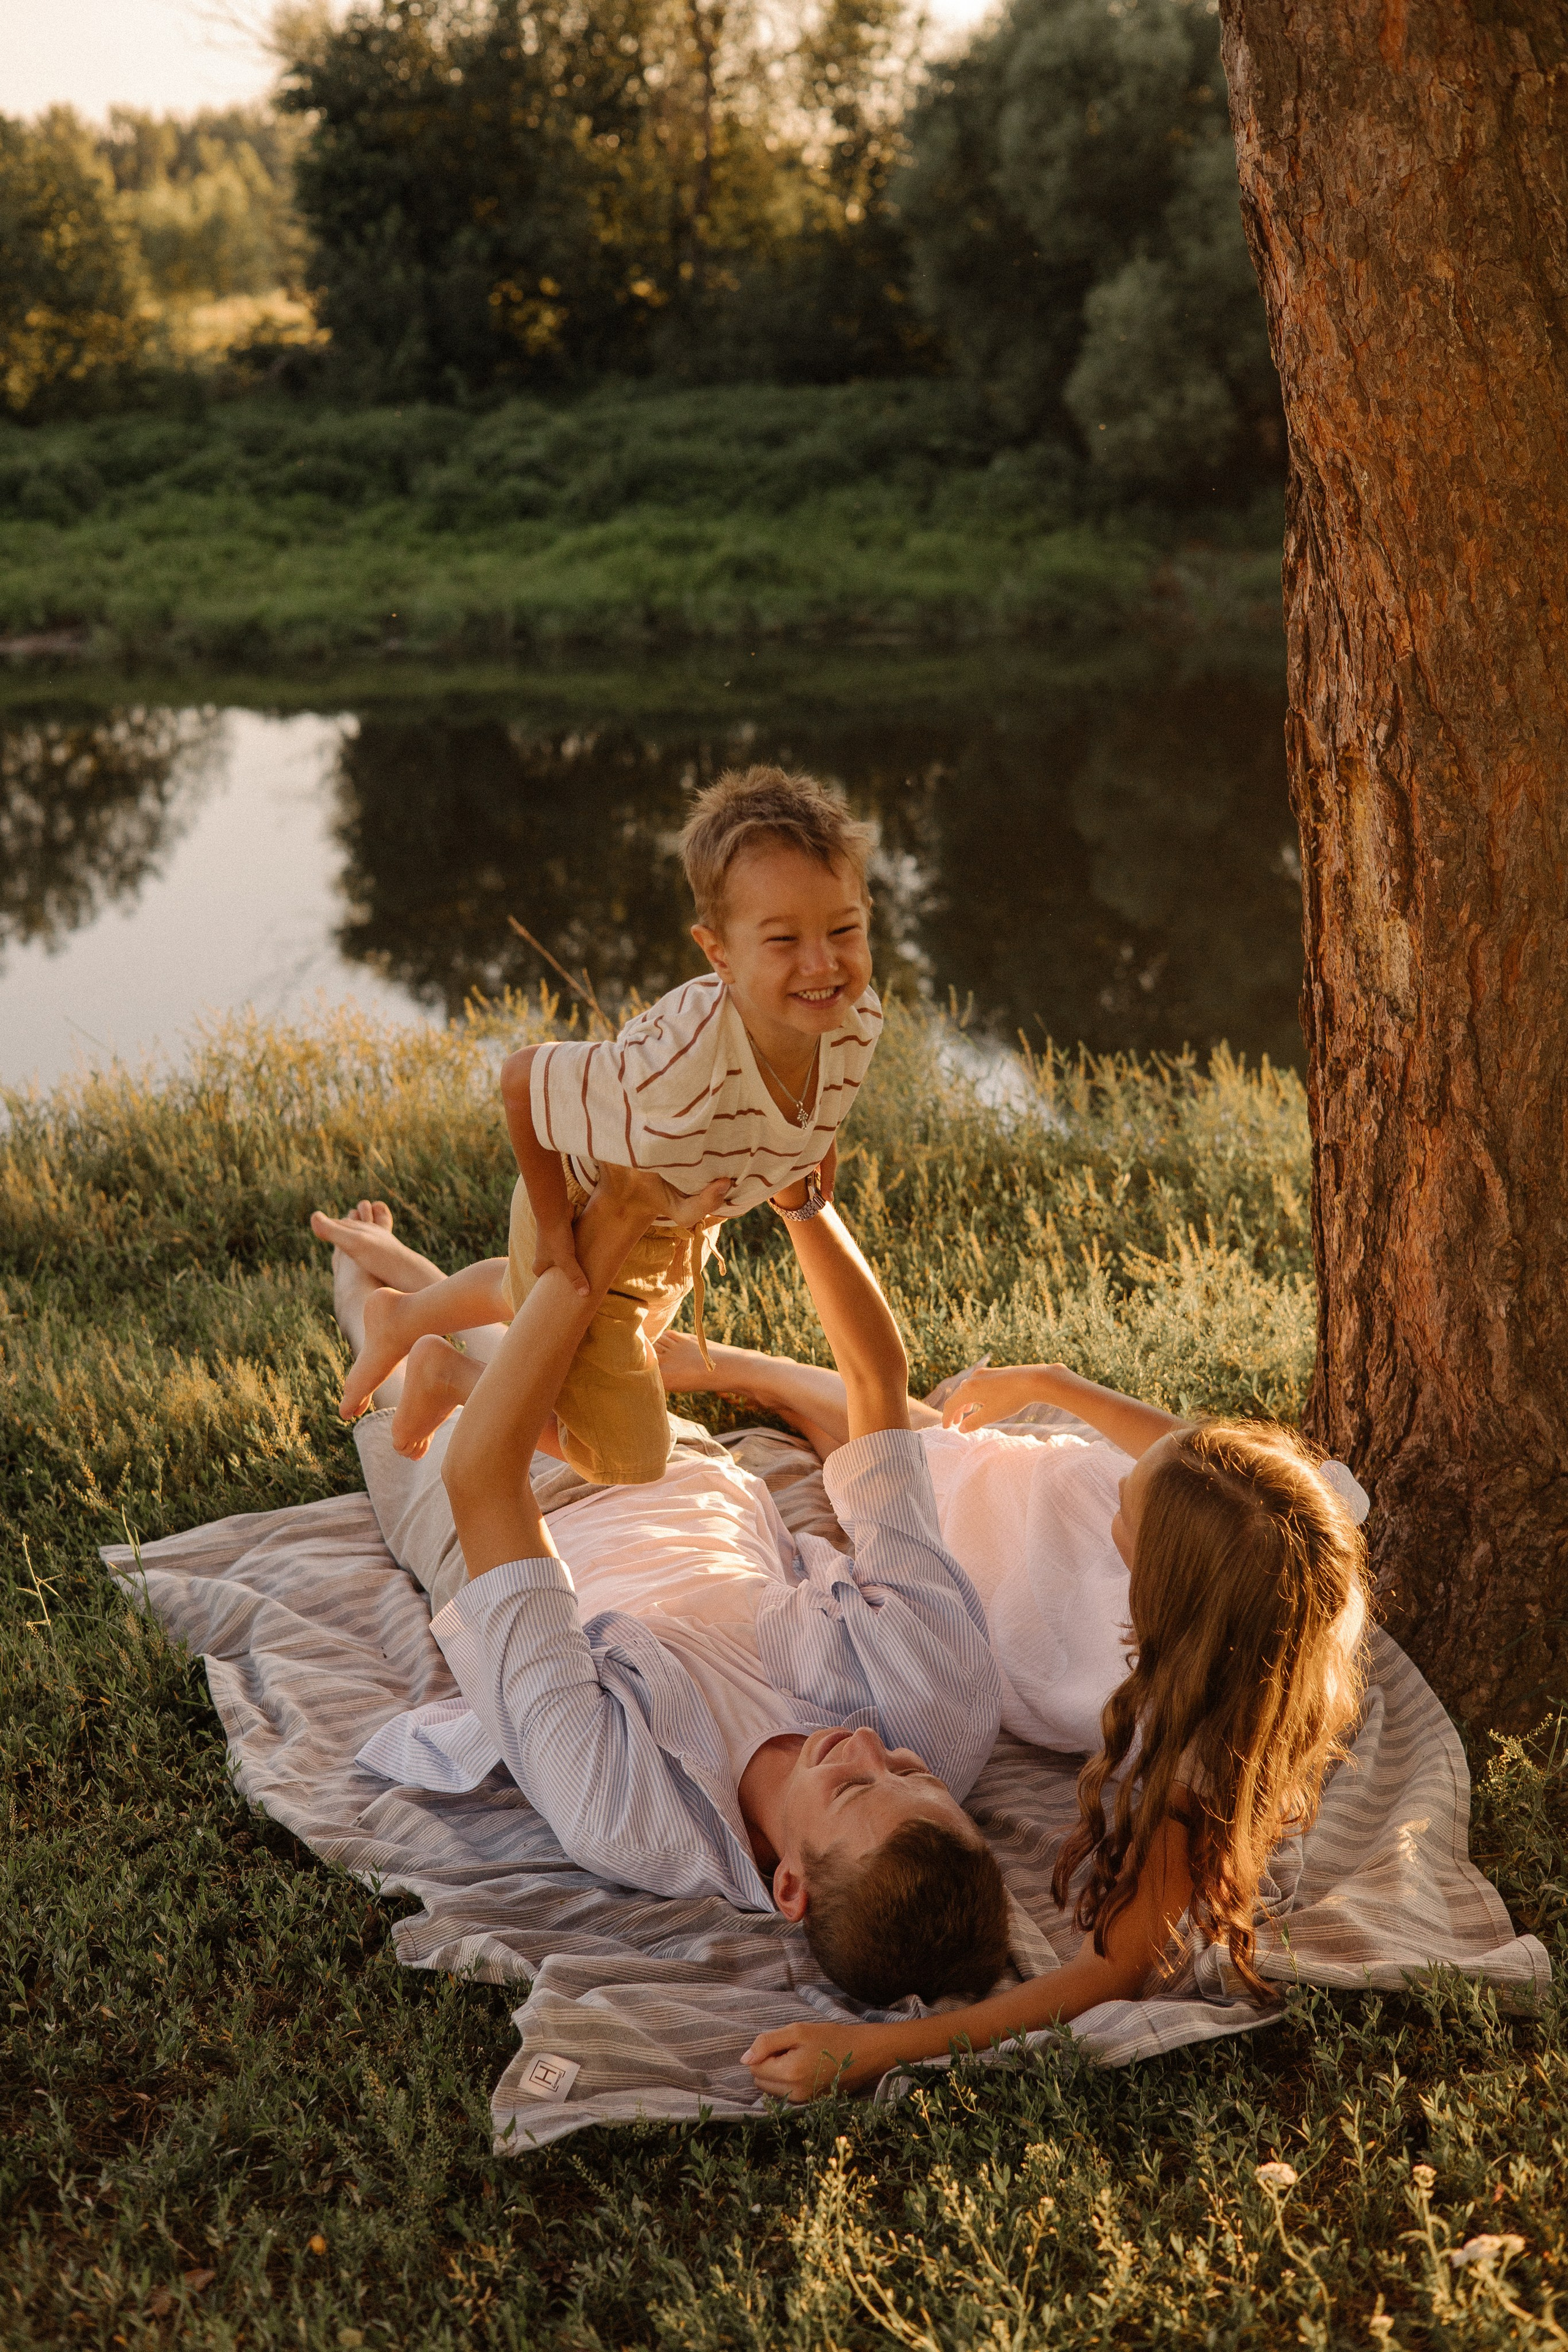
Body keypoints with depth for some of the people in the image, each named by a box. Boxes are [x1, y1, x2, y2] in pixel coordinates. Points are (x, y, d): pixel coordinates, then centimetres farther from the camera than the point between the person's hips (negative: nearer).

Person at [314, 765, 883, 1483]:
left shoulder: (857, 1017, -29)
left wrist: (818, 1141, 1)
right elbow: (521, 1079, -32)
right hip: (586, 1218, -7)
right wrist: (554, 1228, -25)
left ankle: (403, 1317, 63)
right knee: (631, 1460, 5)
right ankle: (447, 1372, 23)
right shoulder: (676, 1066, -49)